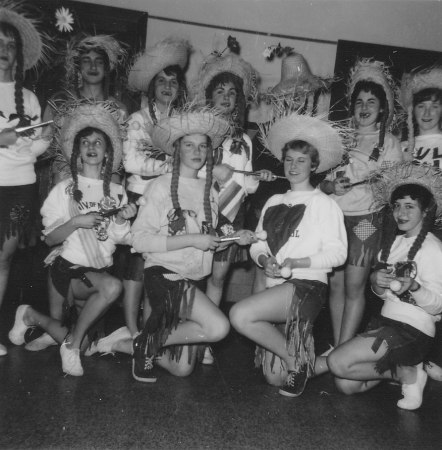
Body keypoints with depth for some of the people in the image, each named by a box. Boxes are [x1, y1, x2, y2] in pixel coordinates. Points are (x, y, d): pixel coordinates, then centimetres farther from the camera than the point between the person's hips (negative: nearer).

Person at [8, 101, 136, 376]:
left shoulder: (117, 192, 7)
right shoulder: (65, 189, -1)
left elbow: (120, 239, 3)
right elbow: (50, 239, -3)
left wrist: (121, 220, -16)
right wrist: (77, 221, -18)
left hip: (100, 269, 4)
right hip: (68, 268, -4)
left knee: (79, 342, 2)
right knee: (112, 286, -34)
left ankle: (32, 316, 30)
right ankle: (71, 344, -12)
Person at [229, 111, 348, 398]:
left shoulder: (324, 204, -2)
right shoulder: (274, 202, 15)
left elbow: (337, 253, -7)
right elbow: (257, 245, 14)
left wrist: (296, 262, -18)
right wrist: (265, 260, -9)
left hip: (307, 286, -6)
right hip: (276, 288, 6)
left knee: (240, 315, -27)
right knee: (275, 379, 3)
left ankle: (298, 360, -6)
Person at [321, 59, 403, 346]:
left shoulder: (389, 143, 7)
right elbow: (324, 181, 11)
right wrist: (331, 186, -9)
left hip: (366, 220, -3)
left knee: (355, 287, -6)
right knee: (336, 284, 3)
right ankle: (337, 352, 12)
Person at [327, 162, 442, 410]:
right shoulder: (395, 241, 11)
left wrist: (413, 287, -34)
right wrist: (376, 282, -9)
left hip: (413, 331, -8)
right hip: (386, 322, 8)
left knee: (338, 363, -18)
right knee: (346, 385, 1)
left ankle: (408, 373, -1)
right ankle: (403, 365, 16)